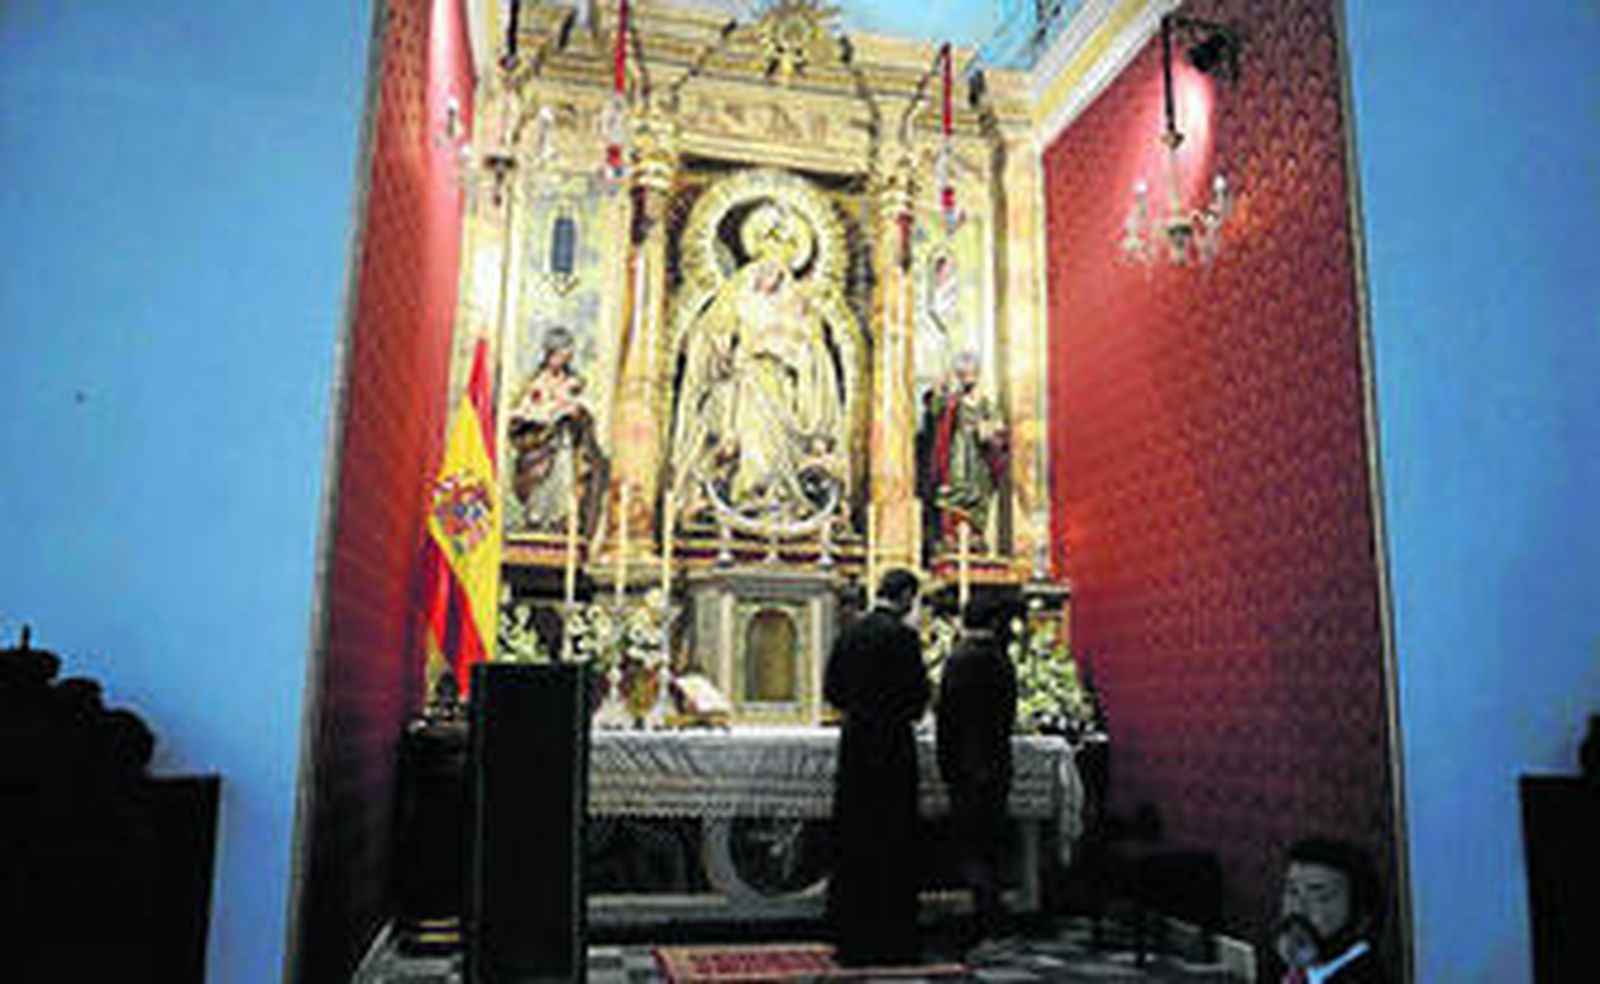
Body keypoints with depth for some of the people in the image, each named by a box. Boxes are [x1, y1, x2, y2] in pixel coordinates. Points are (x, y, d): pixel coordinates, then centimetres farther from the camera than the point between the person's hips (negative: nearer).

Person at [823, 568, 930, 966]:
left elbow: (831, 688, 11)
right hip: (892, 747, -7)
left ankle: (851, 937, 21)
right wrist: (907, 714, 6)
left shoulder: (850, 632, 7)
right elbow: (918, 694, -14)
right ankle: (890, 943, 8)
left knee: (852, 842, 12)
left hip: (853, 744, 7)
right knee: (892, 847, 2)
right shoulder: (902, 636, -13)